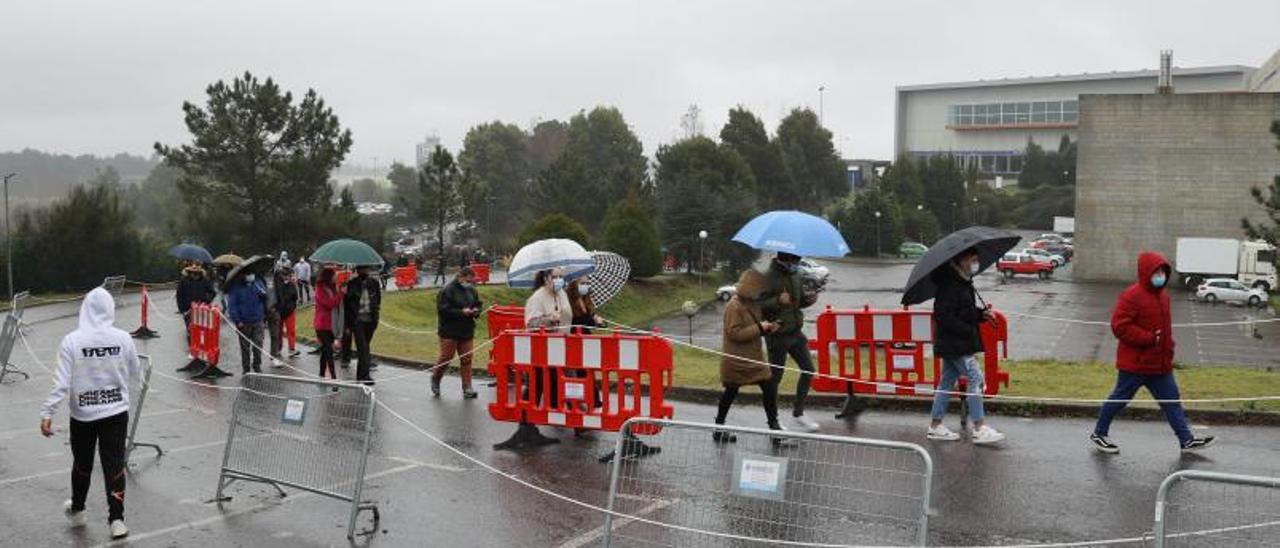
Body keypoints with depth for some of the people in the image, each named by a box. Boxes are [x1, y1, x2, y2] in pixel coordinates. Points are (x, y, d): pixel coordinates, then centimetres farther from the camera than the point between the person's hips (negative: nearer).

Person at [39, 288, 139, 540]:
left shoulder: (71, 341, -14)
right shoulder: (123, 338, -10)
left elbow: (62, 382, -16)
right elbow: (134, 372, 4)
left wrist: (46, 413, -10)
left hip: (83, 415, 0)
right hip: (116, 412, 0)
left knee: (82, 464, 19)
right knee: (114, 465, 7)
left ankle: (77, 511, 39)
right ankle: (116, 519, 6)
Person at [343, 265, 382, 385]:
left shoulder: (374, 283, 5)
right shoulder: (351, 284, -4)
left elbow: (378, 299, 14)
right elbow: (346, 303, -1)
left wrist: (375, 319, 7)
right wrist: (348, 323, -3)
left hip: (370, 320, 3)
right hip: (357, 320, -3)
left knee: (364, 347, 12)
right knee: (362, 347, -12)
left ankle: (360, 374, 25)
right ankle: (365, 375, -16)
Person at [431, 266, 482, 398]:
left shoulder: (471, 290, 8)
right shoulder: (447, 291, -12)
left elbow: (478, 304, 20)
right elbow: (443, 310, -17)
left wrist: (476, 311, -3)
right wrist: (461, 312, -22)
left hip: (467, 331, 5)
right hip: (450, 332, -5)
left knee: (466, 359, 2)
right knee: (446, 358, 1)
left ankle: (467, 388, 5)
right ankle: (435, 379, 27)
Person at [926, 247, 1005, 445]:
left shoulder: (963, 283, 14)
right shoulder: (950, 286, -18)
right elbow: (944, 316, -23)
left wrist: (982, 314, 5)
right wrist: (969, 331, -21)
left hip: (954, 344, 10)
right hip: (954, 343, -10)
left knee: (948, 380, 12)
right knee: (976, 378, -9)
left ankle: (935, 425, 18)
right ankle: (979, 428, -5)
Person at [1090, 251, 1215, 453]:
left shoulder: (1163, 295, 10)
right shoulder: (1132, 296, -18)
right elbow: (1119, 326, -24)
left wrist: (1168, 346, 12)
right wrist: (1149, 339, -23)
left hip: (1160, 364, 8)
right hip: (1134, 363, -8)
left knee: (1172, 400, 9)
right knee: (1119, 398, 4)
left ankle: (1186, 440, 15)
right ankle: (1099, 433, 18)